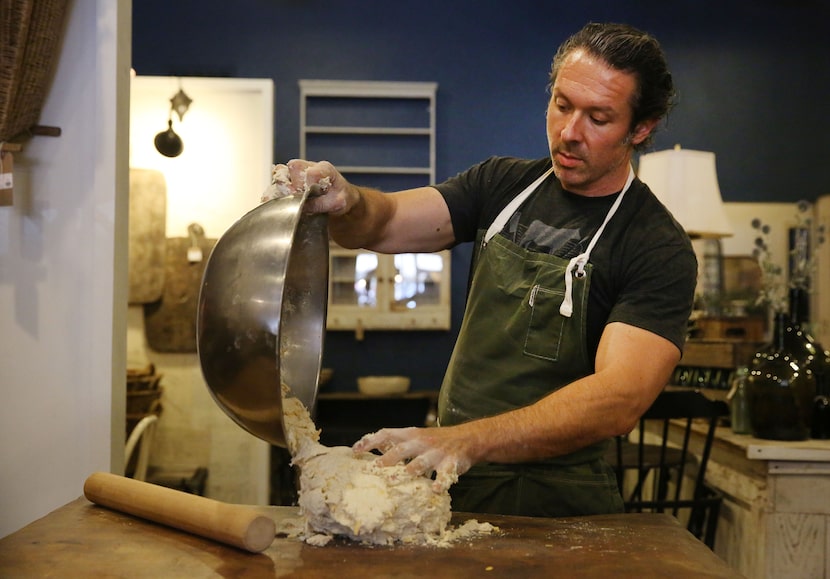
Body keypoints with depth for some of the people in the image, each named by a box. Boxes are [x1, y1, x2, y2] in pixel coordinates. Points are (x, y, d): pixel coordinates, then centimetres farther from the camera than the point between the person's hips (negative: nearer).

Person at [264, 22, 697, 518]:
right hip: (448, 482, 3)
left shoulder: (660, 249, -11)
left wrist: (466, 441, -36)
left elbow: (620, 398, -23)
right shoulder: (502, 183, 8)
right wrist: (345, 201, -25)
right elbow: (386, 224, 0)